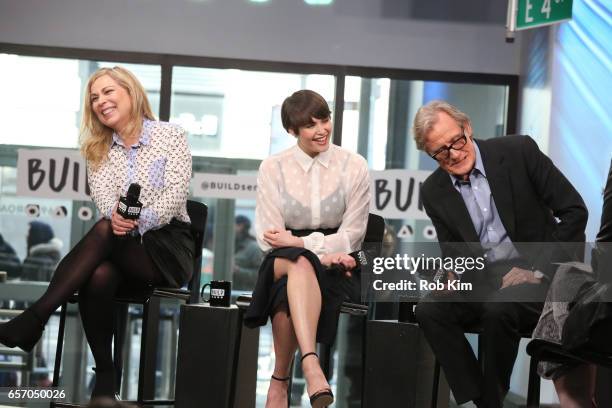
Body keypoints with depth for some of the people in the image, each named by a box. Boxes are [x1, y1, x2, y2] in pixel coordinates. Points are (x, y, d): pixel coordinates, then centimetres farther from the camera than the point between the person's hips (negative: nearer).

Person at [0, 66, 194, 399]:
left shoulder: (171, 136, 2)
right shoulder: (98, 149, 15)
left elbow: (175, 196, -11)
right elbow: (103, 195, -4)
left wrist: (139, 220, -29)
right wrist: (115, 216, -29)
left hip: (169, 245, -3)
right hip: (123, 247, 3)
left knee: (104, 232, -34)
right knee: (98, 276, -35)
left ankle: (35, 319, -39)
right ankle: (104, 374, -26)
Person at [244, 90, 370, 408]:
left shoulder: (353, 166, 3)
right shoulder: (272, 169, 5)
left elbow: (352, 235, -1)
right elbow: (269, 237, -2)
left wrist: (296, 241, -13)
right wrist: (322, 252, -16)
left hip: (333, 266, 0)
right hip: (283, 263, 0)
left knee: (291, 293, -35)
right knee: (301, 263, -39)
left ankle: (279, 381, -25)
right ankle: (311, 365, -53)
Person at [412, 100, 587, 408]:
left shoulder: (519, 151, -9)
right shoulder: (433, 192, 2)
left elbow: (574, 211, -8)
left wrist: (540, 269, -13)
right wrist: (498, 278, -15)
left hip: (541, 275, -4)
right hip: (487, 282, 4)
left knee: (498, 308, -34)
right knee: (429, 310, -21)